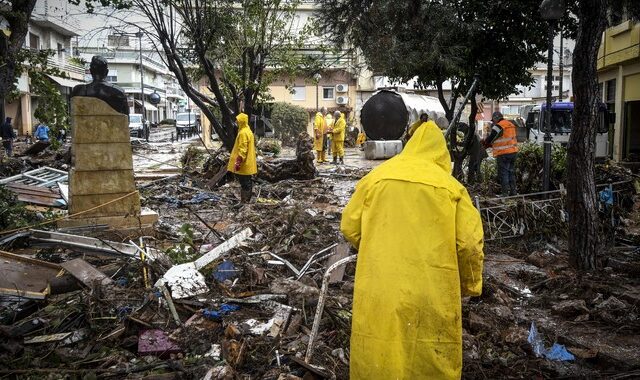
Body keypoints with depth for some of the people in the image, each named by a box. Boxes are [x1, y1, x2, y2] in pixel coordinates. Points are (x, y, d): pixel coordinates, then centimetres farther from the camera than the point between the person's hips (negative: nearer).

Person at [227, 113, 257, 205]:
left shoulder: (243, 133, -18)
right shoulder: (247, 131, 14)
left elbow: (242, 150, -23)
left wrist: (237, 163, -23)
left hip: (244, 164, -10)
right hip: (247, 164, 10)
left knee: (244, 183, -4)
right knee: (246, 183, 14)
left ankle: (244, 201, 0)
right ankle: (246, 200, 21)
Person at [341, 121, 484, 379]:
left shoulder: (376, 176, 5)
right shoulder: (451, 186, 0)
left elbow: (349, 227, 7)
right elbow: (469, 243, -4)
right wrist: (470, 285, 12)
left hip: (378, 291, 2)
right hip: (431, 296, -1)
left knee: (378, 358, 15)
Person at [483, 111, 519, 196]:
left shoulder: (498, 126, -12)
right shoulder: (511, 125, 17)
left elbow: (490, 138, -12)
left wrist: (485, 143, 10)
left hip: (504, 154, -9)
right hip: (513, 152, 9)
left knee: (503, 173, -3)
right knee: (511, 172, 16)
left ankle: (505, 193, -3)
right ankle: (513, 191, 21)